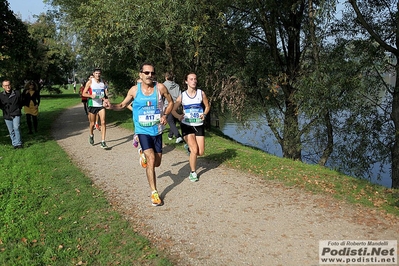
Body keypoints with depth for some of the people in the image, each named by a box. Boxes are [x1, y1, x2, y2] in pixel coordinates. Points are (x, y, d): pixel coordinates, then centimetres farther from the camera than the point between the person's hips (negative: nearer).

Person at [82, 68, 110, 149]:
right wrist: (91, 96, -21)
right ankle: (91, 136, 40)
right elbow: (84, 93, -3)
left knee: (103, 122, -11)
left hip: (101, 105, 2)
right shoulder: (90, 82, -3)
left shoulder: (103, 82, 7)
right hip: (92, 105, -2)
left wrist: (106, 99, -3)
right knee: (92, 123, 10)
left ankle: (103, 142, -9)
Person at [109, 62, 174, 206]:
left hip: (157, 130, 2)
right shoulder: (134, 90, -6)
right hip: (142, 130, -2)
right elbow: (123, 105, 6)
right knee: (151, 159, -17)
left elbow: (171, 102, 6)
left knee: (157, 163, 12)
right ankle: (154, 193, -4)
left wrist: (165, 115, -11)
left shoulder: (160, 87, -8)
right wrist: (111, 106, -15)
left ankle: (143, 153, 48)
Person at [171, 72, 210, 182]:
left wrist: (204, 114, -10)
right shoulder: (182, 96, -3)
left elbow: (207, 106, 10)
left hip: (199, 125, 2)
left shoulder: (201, 93, -1)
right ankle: (193, 173, 6)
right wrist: (178, 116, -17)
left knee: (201, 152, 1)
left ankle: (188, 147, 35)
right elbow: (173, 109, 4)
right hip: (186, 125, -2)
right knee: (194, 150, -15)